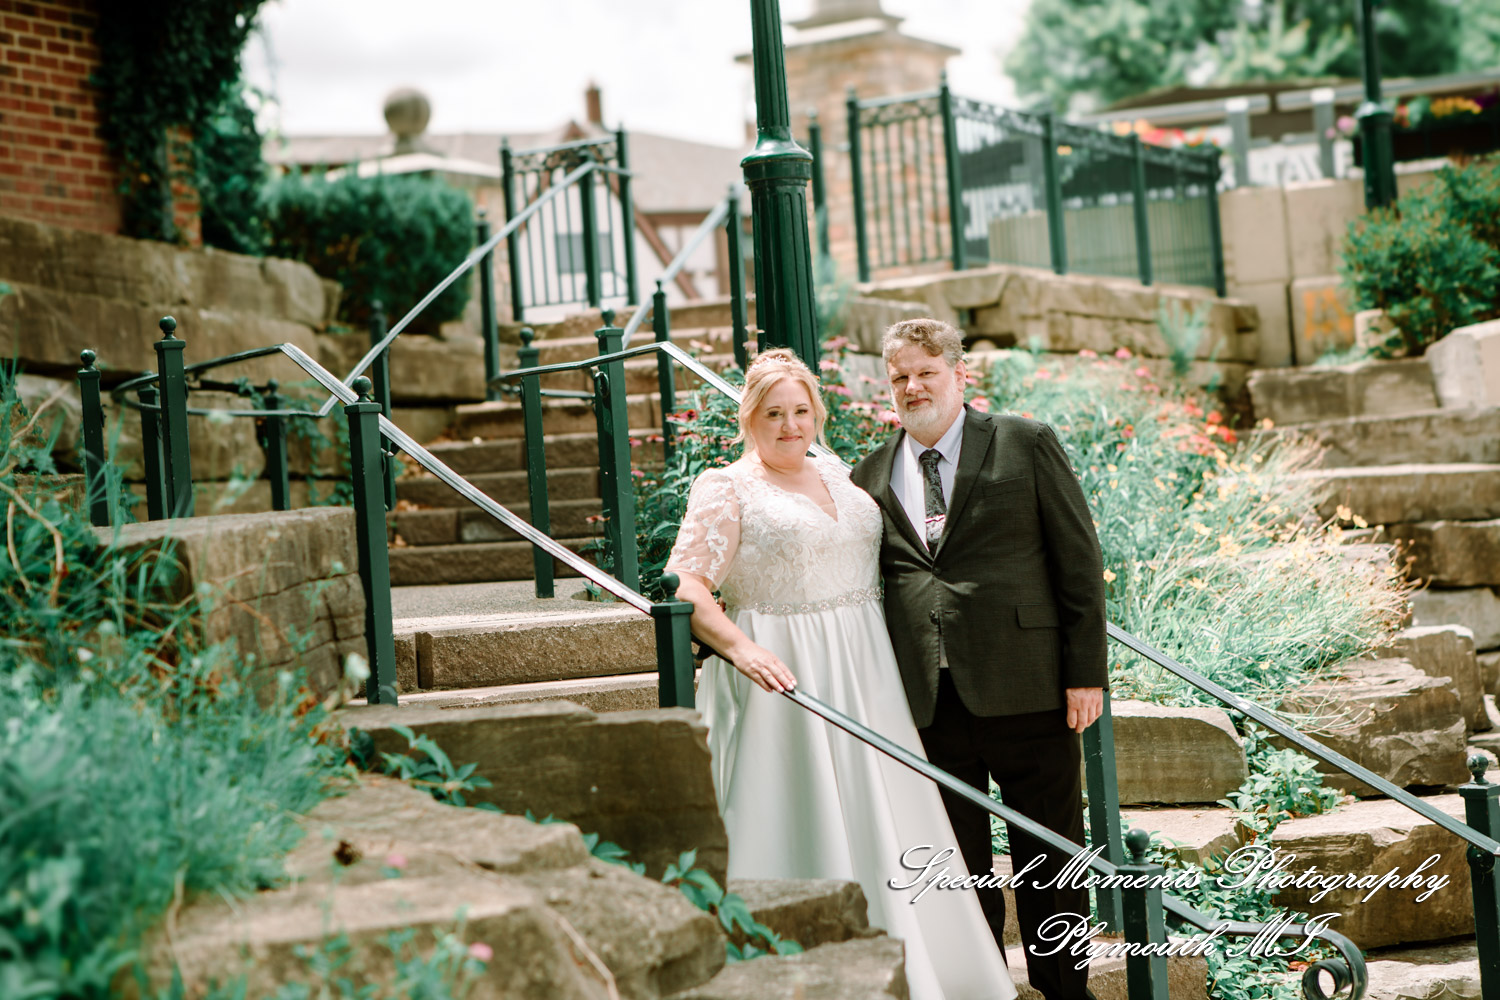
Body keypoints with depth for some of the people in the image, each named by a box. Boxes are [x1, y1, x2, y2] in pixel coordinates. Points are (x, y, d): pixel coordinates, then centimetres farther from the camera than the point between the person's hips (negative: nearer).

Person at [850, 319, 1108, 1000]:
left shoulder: (1027, 446, 2)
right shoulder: (872, 476, 11)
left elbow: (1079, 561, 0)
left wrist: (1086, 671, -6)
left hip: (1025, 688, -2)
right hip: (927, 701, 3)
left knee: (1049, 858, 7)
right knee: (955, 866, 8)